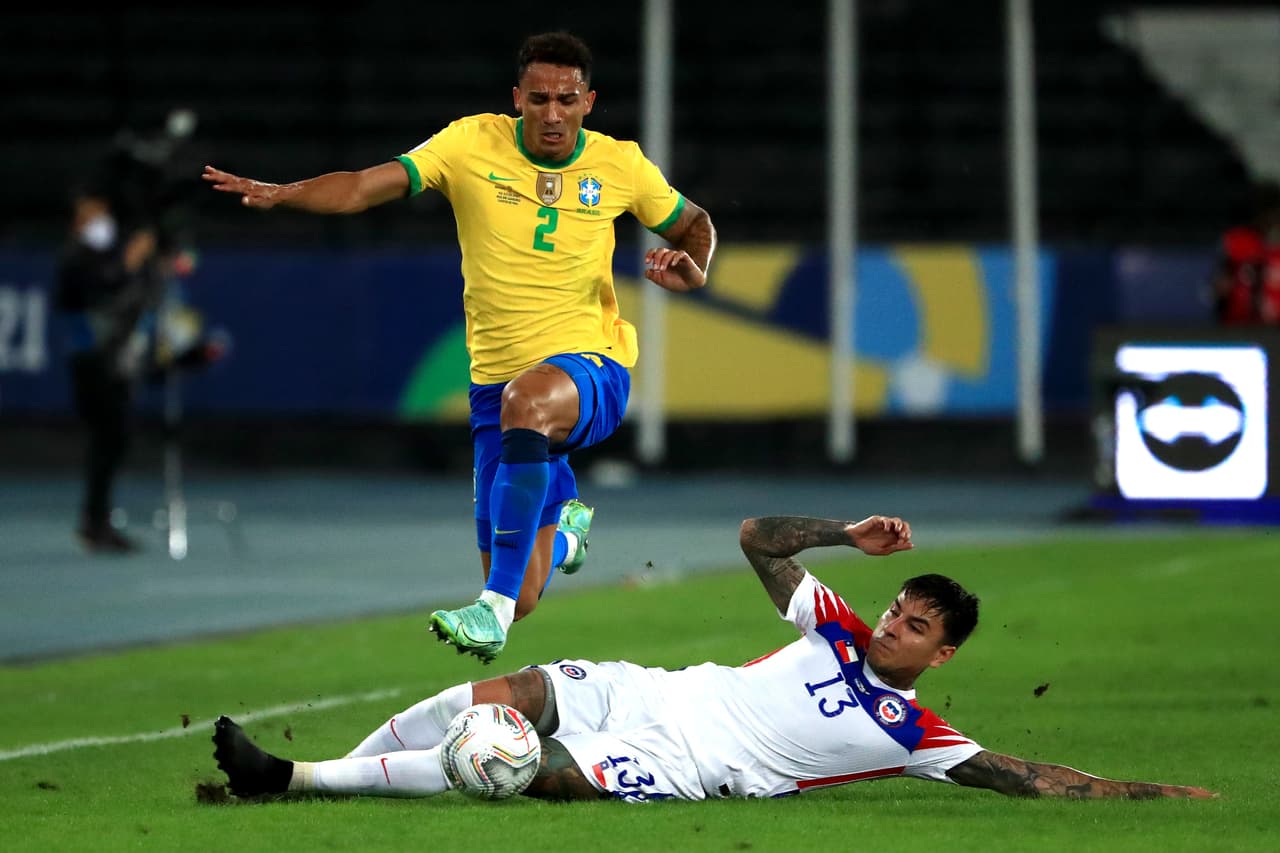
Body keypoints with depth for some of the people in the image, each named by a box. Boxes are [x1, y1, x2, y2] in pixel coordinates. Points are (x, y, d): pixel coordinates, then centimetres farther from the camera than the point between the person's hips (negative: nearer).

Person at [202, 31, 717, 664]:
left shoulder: (620, 165, 1)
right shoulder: (473, 146, -3)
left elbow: (694, 224, 17)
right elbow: (369, 185, -12)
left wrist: (693, 272, -6)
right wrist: (280, 193, -28)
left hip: (592, 370, -2)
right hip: (497, 382, 2)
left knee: (527, 399, -41)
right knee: (524, 599, 2)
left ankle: (494, 611, -39)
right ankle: (564, 528, 45)